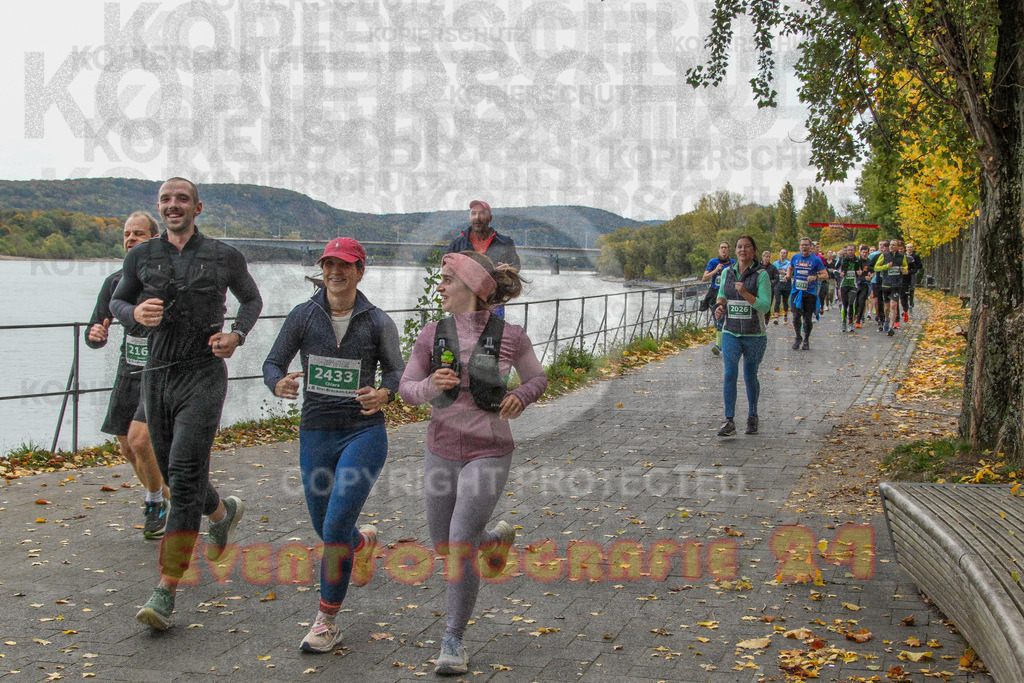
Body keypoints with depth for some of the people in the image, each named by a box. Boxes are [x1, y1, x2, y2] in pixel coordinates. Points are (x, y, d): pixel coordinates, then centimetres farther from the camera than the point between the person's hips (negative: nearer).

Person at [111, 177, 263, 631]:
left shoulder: (223, 257, 1)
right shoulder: (141, 257, 7)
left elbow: (251, 299, 16)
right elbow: (117, 301, 20)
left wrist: (236, 335, -4)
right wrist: (136, 313, -5)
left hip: (203, 375, -4)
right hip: (157, 375, 4)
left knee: (184, 477, -15)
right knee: (177, 478, 13)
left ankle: (166, 592, -14)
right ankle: (224, 512, 47)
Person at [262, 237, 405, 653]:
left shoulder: (377, 322, -4)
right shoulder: (303, 316, -1)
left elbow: (396, 370, 4)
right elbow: (273, 362, 3)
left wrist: (384, 394, -19)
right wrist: (278, 384, -21)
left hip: (364, 432, -3)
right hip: (316, 432, 3)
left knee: (335, 528, -14)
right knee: (324, 528, 15)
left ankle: (327, 622, 3)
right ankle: (363, 541, 52)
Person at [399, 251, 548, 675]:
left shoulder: (510, 336, -9)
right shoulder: (433, 334, -3)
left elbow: (537, 378, 7)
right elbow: (406, 388, 0)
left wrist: (521, 397, -15)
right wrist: (431, 385, -22)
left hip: (488, 454, -4)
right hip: (440, 451, 4)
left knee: (460, 547, -11)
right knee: (443, 546, 16)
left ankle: (454, 639, 8)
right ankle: (497, 538, 49)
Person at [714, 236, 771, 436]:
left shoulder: (761, 275, -7)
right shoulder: (727, 272, 6)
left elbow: (765, 306, -13)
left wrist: (746, 294, -26)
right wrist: (720, 306, 2)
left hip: (754, 335, -2)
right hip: (730, 333, 2)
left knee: (750, 377, 10)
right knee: (730, 374, -14)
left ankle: (752, 416, 32)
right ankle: (729, 422, -16)